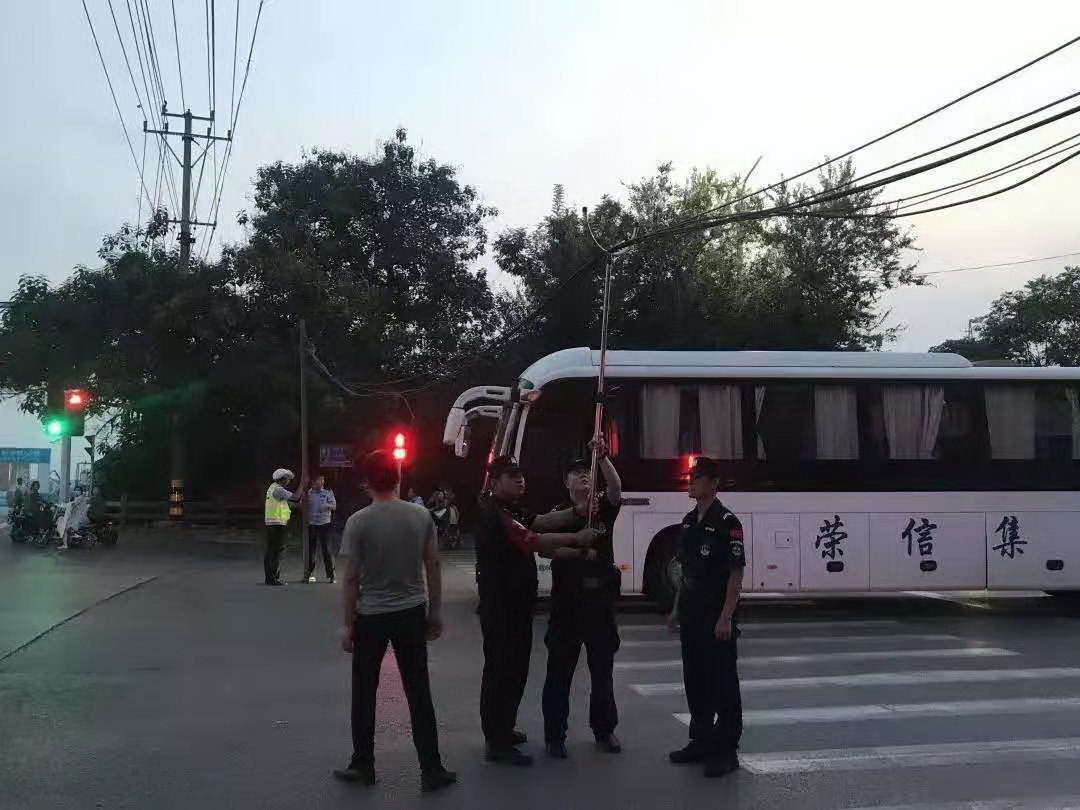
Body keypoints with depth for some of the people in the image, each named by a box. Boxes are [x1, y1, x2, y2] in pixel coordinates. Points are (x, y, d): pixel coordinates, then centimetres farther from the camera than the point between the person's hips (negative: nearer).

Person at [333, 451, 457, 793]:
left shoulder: (358, 522, -12)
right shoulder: (421, 515, -4)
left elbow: (352, 578, -10)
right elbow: (433, 566, 0)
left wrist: (348, 624, -1)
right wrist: (435, 612, 10)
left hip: (370, 617, -2)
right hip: (412, 613, 2)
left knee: (364, 694, 14)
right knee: (419, 693, 9)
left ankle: (363, 766, 24)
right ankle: (431, 770, 13)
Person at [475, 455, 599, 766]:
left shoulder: (511, 511, 15)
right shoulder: (494, 514, -20)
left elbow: (540, 522, 3)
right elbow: (534, 541, -28)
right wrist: (576, 538, -23)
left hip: (516, 605, 11)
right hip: (500, 608, -11)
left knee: (514, 668, 18)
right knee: (501, 670, -6)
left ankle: (502, 729, 31)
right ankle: (498, 744, 0)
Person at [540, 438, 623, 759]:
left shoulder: (603, 508, 6)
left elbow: (616, 488, -14)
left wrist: (603, 457, -27)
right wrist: (578, 549, -26)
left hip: (600, 601, 2)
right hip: (566, 603, -2)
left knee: (602, 669, 12)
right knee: (559, 671, 3)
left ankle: (604, 730, 25)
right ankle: (555, 735, 10)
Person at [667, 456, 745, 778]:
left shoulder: (726, 522, -12)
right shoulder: (689, 521, 11)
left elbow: (736, 573, -15)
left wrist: (726, 617, -19)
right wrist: (677, 609, 15)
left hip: (717, 618, -8)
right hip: (691, 616, 8)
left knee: (723, 683, 0)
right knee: (695, 680, 14)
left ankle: (726, 750, 8)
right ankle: (701, 740, 26)